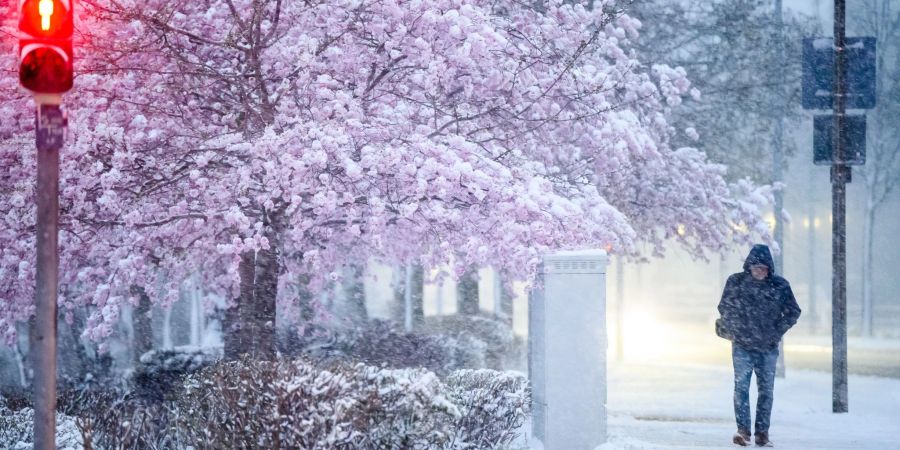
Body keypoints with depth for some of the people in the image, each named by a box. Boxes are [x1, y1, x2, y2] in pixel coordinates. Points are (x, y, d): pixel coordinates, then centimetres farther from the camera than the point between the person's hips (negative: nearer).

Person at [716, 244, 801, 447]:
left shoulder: (780, 285, -1)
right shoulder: (735, 282, -3)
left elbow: (793, 312, 7)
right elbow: (725, 308, 6)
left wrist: (777, 332, 0)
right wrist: (735, 330, 0)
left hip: (768, 347, 1)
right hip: (742, 345, -1)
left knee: (766, 389, 3)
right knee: (741, 386, -7)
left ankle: (762, 432, 9)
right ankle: (743, 430, -4)